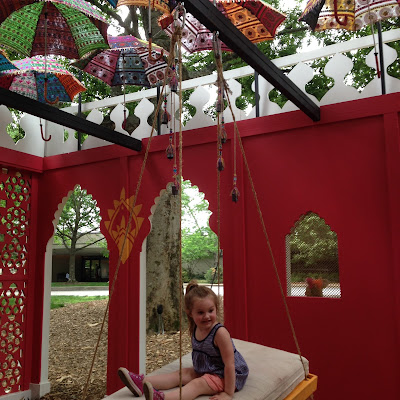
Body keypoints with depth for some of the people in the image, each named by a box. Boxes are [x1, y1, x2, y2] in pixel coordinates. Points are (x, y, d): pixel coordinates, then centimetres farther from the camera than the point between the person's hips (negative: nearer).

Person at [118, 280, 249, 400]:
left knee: (197, 384, -27)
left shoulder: (220, 333, -26)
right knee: (183, 373, -2)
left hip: (226, 376, -8)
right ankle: (141, 382, -10)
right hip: (205, 371, 8)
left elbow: (229, 364, -26)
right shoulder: (195, 330, -2)